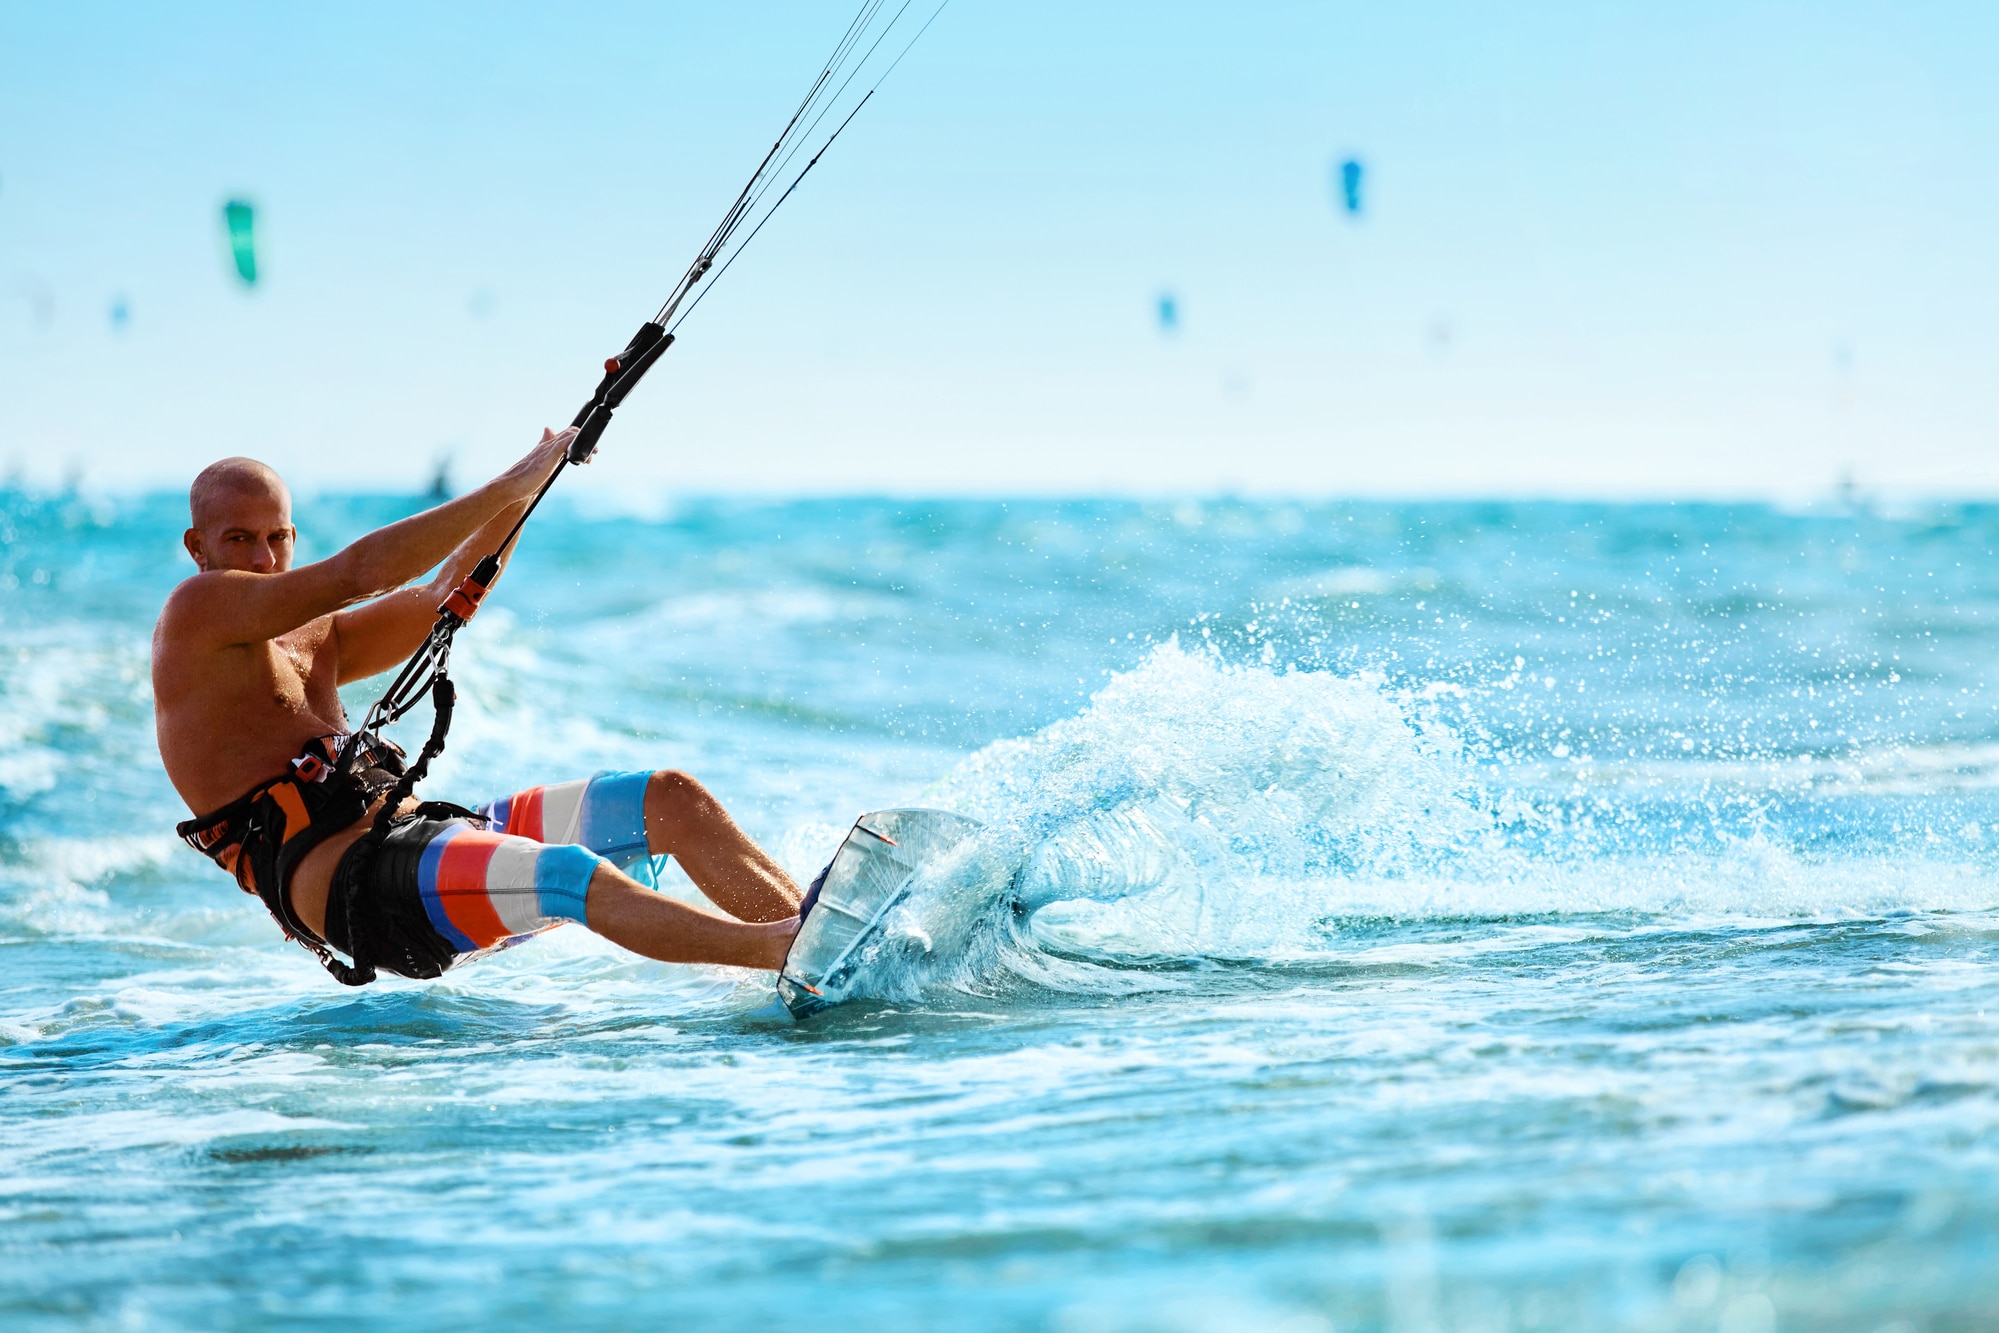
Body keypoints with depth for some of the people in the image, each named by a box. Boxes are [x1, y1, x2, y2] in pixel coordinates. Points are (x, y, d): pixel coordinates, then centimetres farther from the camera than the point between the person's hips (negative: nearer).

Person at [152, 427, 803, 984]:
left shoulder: (309, 644, 27)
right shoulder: (195, 611, -1)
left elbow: (438, 599, 28)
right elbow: (359, 573, -8)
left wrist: (525, 486, 14)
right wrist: (509, 485, -7)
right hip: (344, 879, -10)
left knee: (670, 797, -4)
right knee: (580, 877, -33)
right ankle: (784, 951, -45)